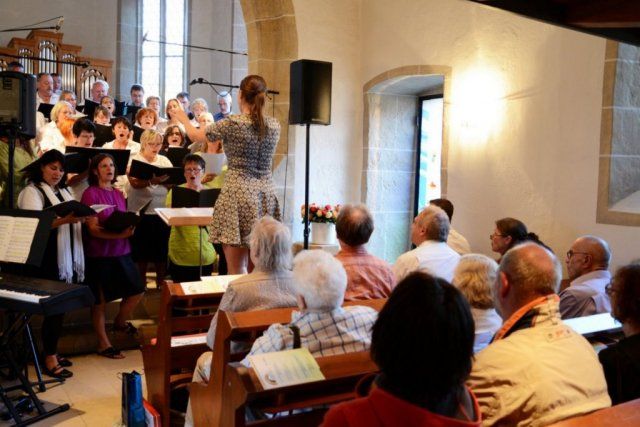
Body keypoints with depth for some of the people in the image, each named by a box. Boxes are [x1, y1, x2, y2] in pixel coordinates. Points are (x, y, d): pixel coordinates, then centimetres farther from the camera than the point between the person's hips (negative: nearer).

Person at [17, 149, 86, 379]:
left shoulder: (64, 192, 19)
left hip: (67, 258, 7)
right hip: (46, 260, -7)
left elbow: (72, 221, 20)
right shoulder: (32, 191, -5)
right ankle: (49, 360, 1)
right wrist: (64, 220, -31)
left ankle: (51, 352, 23)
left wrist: (81, 218, -2)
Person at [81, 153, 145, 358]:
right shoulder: (90, 194, -10)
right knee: (100, 300, 4)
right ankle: (103, 344, 16)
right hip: (99, 254, -6)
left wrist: (130, 229, -5)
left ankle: (120, 322, 35)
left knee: (137, 291, 8)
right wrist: (119, 234, -29)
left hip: (122, 252, 6)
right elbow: (93, 229, -16)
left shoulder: (118, 194, 10)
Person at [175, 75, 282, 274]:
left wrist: (183, 118, 27)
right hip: (265, 196, 5)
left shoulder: (233, 124, -9)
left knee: (236, 270, 0)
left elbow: (194, 135, 5)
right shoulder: (274, 125, 4)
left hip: (238, 193, -5)